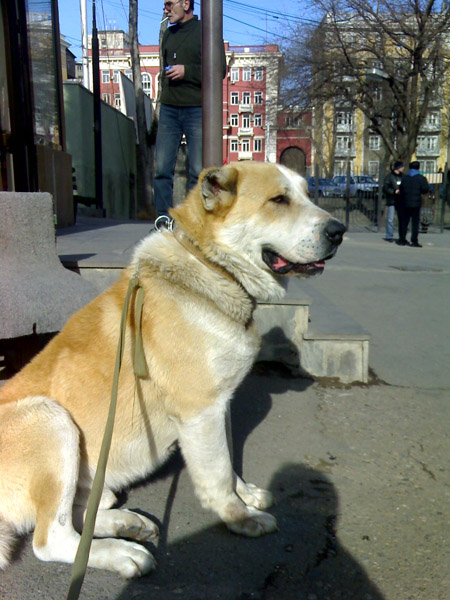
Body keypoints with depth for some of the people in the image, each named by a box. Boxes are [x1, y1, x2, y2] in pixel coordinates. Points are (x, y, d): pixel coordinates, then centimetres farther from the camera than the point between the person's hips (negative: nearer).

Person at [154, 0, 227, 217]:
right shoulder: (168, 34, 19)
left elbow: (220, 69, -7)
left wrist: (186, 71, -13)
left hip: (196, 110, -5)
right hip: (169, 110, 5)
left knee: (198, 171, -3)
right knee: (162, 168, -2)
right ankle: (163, 217, 5)